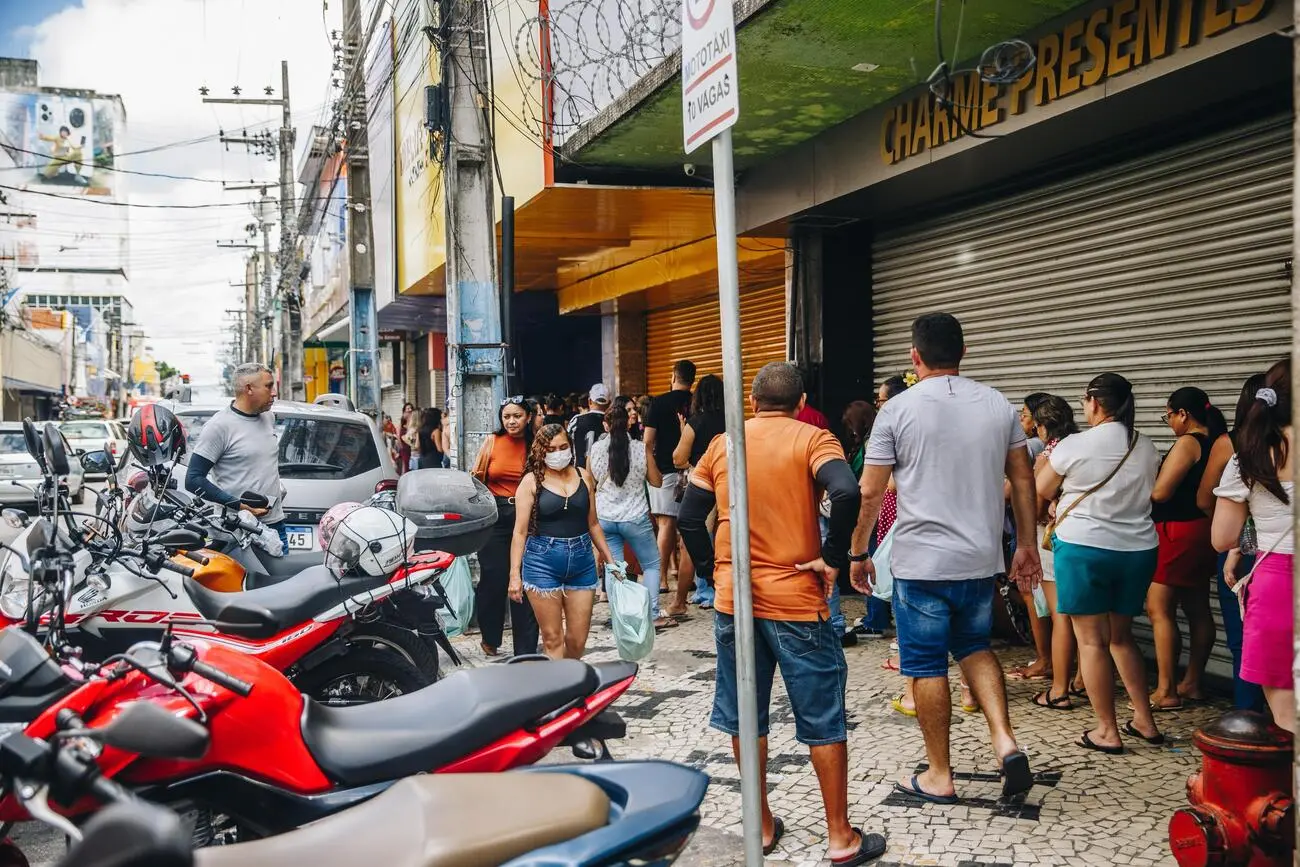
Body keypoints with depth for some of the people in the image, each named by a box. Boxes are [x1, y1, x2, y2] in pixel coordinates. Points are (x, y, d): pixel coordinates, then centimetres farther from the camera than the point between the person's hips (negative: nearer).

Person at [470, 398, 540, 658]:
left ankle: (526, 650, 9)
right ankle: (490, 637, 23)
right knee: (494, 580, -1)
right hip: (495, 516, 0)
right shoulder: (492, 442, 3)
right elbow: (476, 480, 10)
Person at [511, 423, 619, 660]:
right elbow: (520, 531, -4)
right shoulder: (532, 482, -2)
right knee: (552, 639, 0)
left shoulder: (583, 477, 8)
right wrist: (515, 574, -9)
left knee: (577, 641, 5)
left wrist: (609, 559, 16)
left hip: (581, 561, 3)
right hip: (543, 562, -3)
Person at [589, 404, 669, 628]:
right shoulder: (640, 449, -9)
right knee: (651, 564, 13)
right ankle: (653, 615, 9)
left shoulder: (595, 449, -4)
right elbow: (656, 481, 1)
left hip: (605, 518, 2)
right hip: (635, 517, -2)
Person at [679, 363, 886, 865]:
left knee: (745, 717, 14)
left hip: (734, 598, 4)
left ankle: (763, 826, 23)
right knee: (822, 721, 6)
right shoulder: (810, 438, -6)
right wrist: (832, 558, -14)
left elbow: (689, 516, 5)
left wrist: (713, 572, 13)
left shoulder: (722, 444, 6)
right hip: (795, 598, -3)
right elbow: (846, 493, -24)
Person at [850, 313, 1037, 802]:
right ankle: (1005, 741, 6)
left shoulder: (898, 410, -9)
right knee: (974, 647, 23)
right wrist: (1028, 546, 15)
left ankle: (939, 776, 16)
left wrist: (858, 553, 4)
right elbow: (1023, 480, 7)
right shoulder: (998, 405, 3)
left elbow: (869, 492, -7)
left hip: (921, 563, -4)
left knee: (927, 667, 7)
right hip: (981, 559, 5)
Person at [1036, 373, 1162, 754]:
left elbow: (1041, 491, 1)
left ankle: (1107, 731, 5)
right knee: (1121, 637, 18)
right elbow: (1148, 494, 17)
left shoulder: (1075, 445, -11)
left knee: (1092, 640, 2)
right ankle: (1145, 721, 19)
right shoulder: (1146, 448, 4)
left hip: (1084, 548, -5)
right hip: (1137, 550, 6)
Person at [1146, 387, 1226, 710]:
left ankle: (1166, 690, -6)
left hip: (1178, 531, -10)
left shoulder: (1187, 443, -16)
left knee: (1159, 610, -6)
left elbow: (1160, 492, -19)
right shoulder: (1216, 442, 10)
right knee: (1198, 609, 13)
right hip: (1204, 529, 10)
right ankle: (1192, 683, 22)